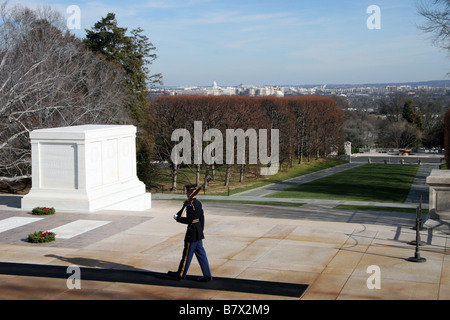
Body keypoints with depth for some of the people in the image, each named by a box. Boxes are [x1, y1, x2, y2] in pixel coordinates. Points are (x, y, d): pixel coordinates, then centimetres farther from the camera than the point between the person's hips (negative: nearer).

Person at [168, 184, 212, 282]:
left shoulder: (190, 204, -19)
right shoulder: (198, 203, 9)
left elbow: (189, 220, -22)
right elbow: (202, 218, 15)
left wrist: (178, 218, -9)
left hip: (192, 232, -9)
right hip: (199, 232, 9)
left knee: (187, 253, 3)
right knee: (200, 253, 10)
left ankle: (181, 274, 16)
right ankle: (207, 275, 11)